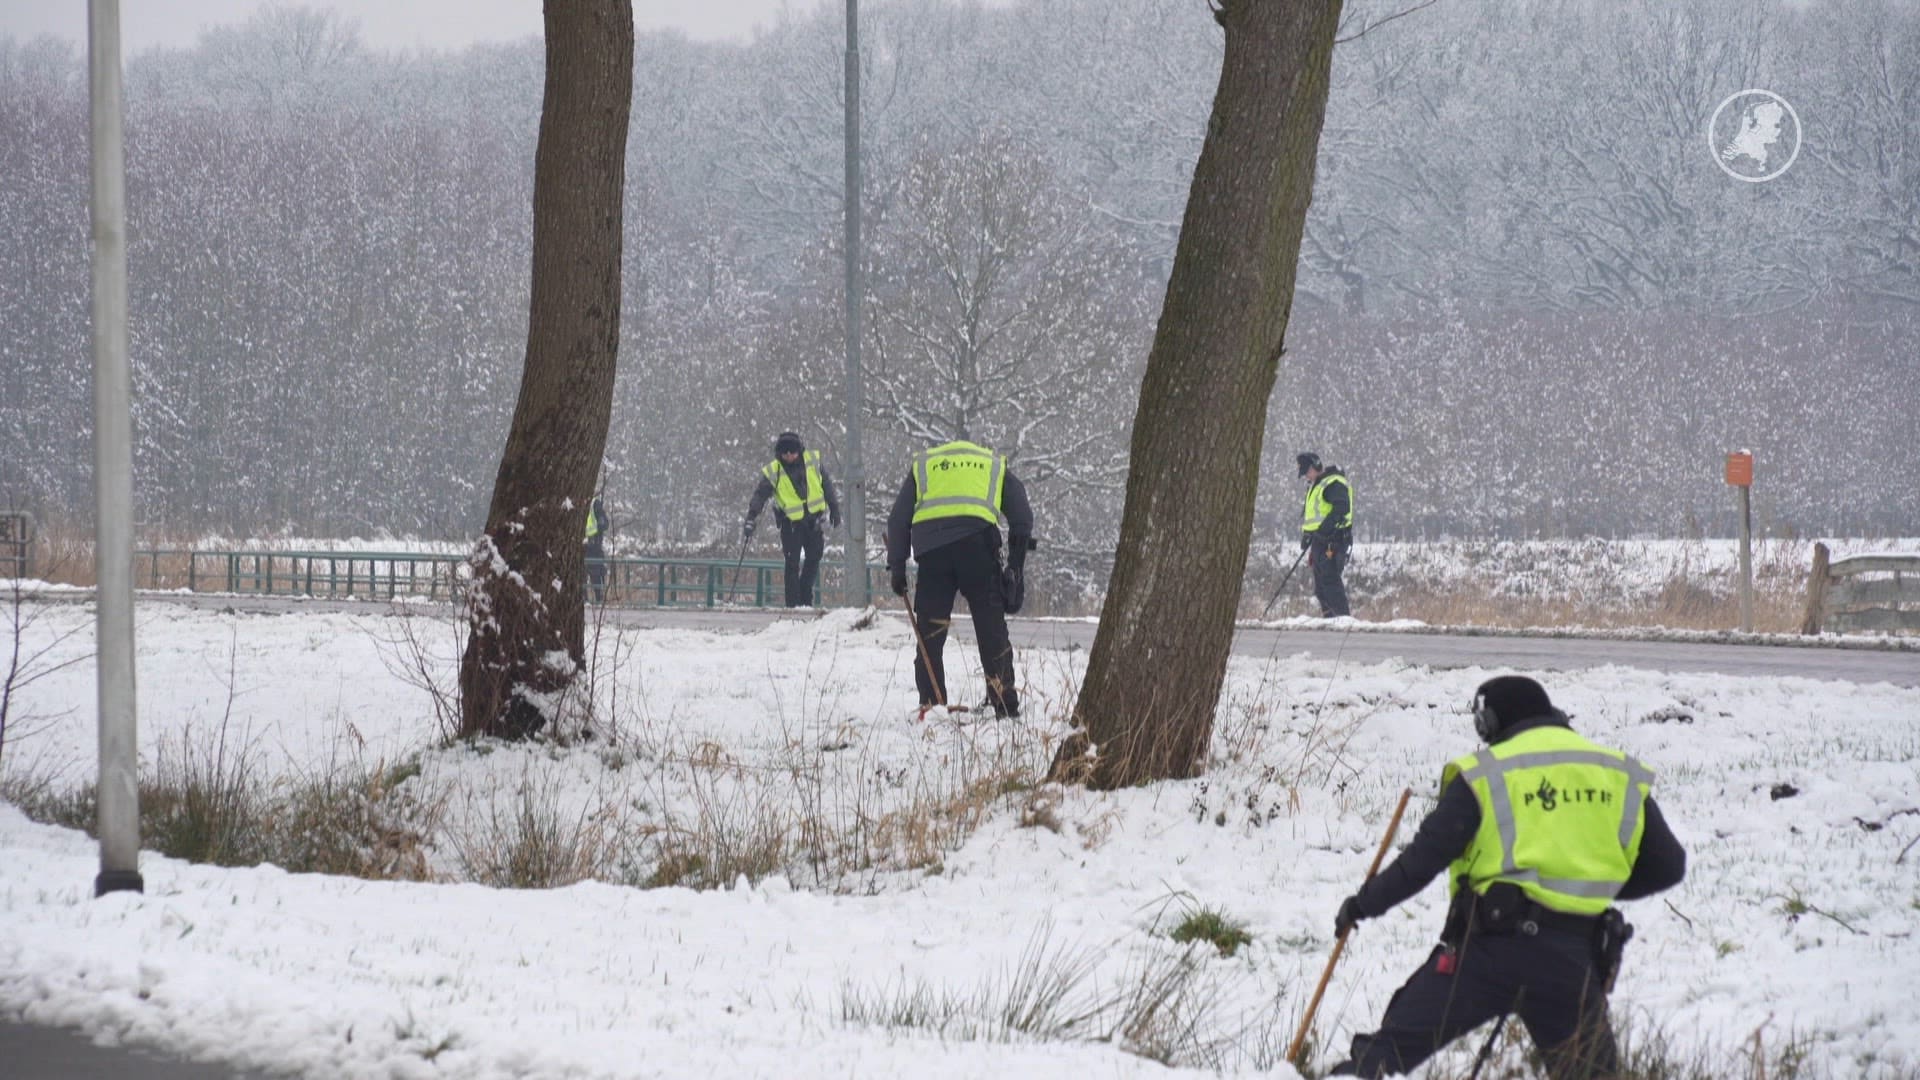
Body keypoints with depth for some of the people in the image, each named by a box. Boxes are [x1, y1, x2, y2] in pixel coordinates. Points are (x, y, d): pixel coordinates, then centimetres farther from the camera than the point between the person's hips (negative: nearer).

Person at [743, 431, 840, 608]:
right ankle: (793, 603, -3)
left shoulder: (813, 461, -4)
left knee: (813, 560, 8)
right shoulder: (773, 472, -11)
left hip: (814, 519, 3)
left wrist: (834, 510, 12)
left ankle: (806, 599, 22)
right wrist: (750, 521, -18)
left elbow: (827, 485, 8)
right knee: (792, 564, -7)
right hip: (791, 522, -3)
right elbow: (759, 496, -10)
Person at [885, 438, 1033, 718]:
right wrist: (1016, 566, 19)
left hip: (931, 546, 1)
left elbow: (898, 519, 18)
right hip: (977, 542, -1)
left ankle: (931, 704, 4)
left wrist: (896, 566, 18)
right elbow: (1022, 518, 18)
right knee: (991, 629, 6)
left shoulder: (922, 465, 29)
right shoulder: (996, 466, 28)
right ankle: (1005, 703, 5)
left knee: (929, 632, 8)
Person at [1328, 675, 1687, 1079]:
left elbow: (1426, 857, -2)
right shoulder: (1622, 779, 12)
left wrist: (1365, 903, 11)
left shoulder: (1485, 775, 2)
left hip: (1489, 947, -3)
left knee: (1390, 1048, 2)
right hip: (1574, 959, 3)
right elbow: (1667, 867, 16)